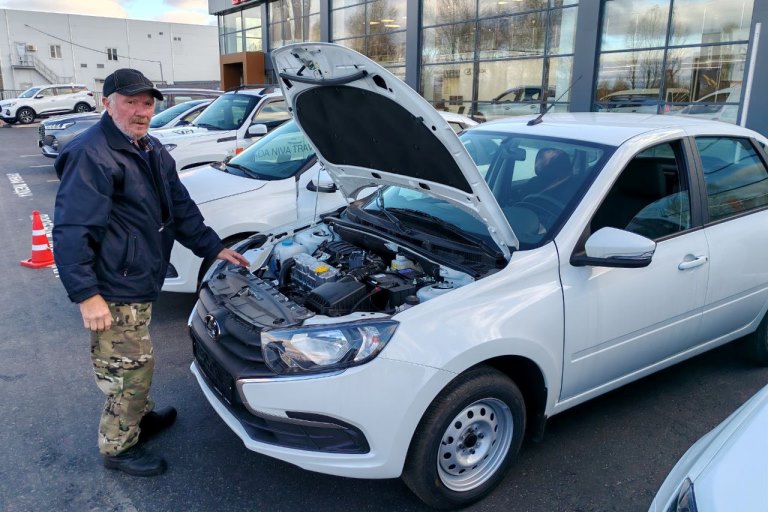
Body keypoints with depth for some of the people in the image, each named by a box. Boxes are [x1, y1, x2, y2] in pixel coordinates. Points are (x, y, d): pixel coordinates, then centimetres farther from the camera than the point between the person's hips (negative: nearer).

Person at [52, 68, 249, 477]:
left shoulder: (151, 151, 10)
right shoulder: (91, 156, -19)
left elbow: (180, 208, 17)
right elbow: (71, 232, -23)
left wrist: (214, 248, 13)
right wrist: (86, 294, -25)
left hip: (138, 281, 9)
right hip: (113, 289, -9)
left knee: (133, 362, 24)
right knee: (131, 366, 2)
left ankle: (141, 416, 44)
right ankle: (118, 447, 21)